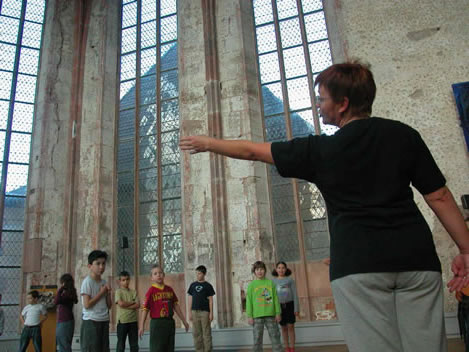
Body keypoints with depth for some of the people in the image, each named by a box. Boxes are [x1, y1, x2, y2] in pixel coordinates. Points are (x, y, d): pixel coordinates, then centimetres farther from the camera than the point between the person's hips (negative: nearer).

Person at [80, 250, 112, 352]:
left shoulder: (104, 282, 11)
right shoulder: (87, 282, -9)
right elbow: (87, 305, -18)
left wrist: (108, 293, -3)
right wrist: (101, 292, -11)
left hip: (104, 322, 7)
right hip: (91, 322, -7)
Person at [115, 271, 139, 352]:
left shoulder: (133, 292, 7)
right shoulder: (118, 291, -1)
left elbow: (137, 305, -3)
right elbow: (121, 303, -17)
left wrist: (126, 305, -13)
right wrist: (132, 302, -6)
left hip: (133, 321, 3)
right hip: (122, 321, -3)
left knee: (134, 344, 8)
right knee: (121, 344, 5)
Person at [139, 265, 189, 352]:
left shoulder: (169, 289, 8)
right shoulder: (151, 291, -7)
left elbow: (176, 306, 13)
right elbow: (145, 309, -10)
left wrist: (184, 321, 15)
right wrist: (141, 326, -17)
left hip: (170, 322, 5)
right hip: (157, 323, -5)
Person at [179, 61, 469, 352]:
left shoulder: (320, 150, 1)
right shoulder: (403, 134, 8)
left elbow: (250, 150, 10)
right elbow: (439, 197, 6)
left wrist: (207, 143, 24)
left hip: (358, 263, -3)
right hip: (417, 258, 4)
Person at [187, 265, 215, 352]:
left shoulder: (208, 286, 2)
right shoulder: (193, 285, 10)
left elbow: (210, 300, 1)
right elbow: (190, 299, 11)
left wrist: (211, 313, -4)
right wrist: (190, 312, 6)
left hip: (205, 311, -3)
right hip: (195, 311, 3)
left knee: (206, 333, -1)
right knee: (196, 333, 6)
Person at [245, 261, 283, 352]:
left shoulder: (270, 283, 6)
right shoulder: (251, 285, 3)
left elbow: (275, 299, 6)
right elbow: (249, 301, 2)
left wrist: (278, 313, 2)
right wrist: (249, 316, -3)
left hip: (270, 315, 1)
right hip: (257, 315, -1)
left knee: (275, 337, 3)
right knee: (257, 339, 2)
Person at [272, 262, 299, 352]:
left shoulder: (290, 279, 2)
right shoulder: (273, 281, 5)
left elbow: (295, 294, 0)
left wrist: (296, 308, -7)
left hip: (289, 304, -1)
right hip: (280, 306, 1)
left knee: (290, 326, -2)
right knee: (284, 328, 7)